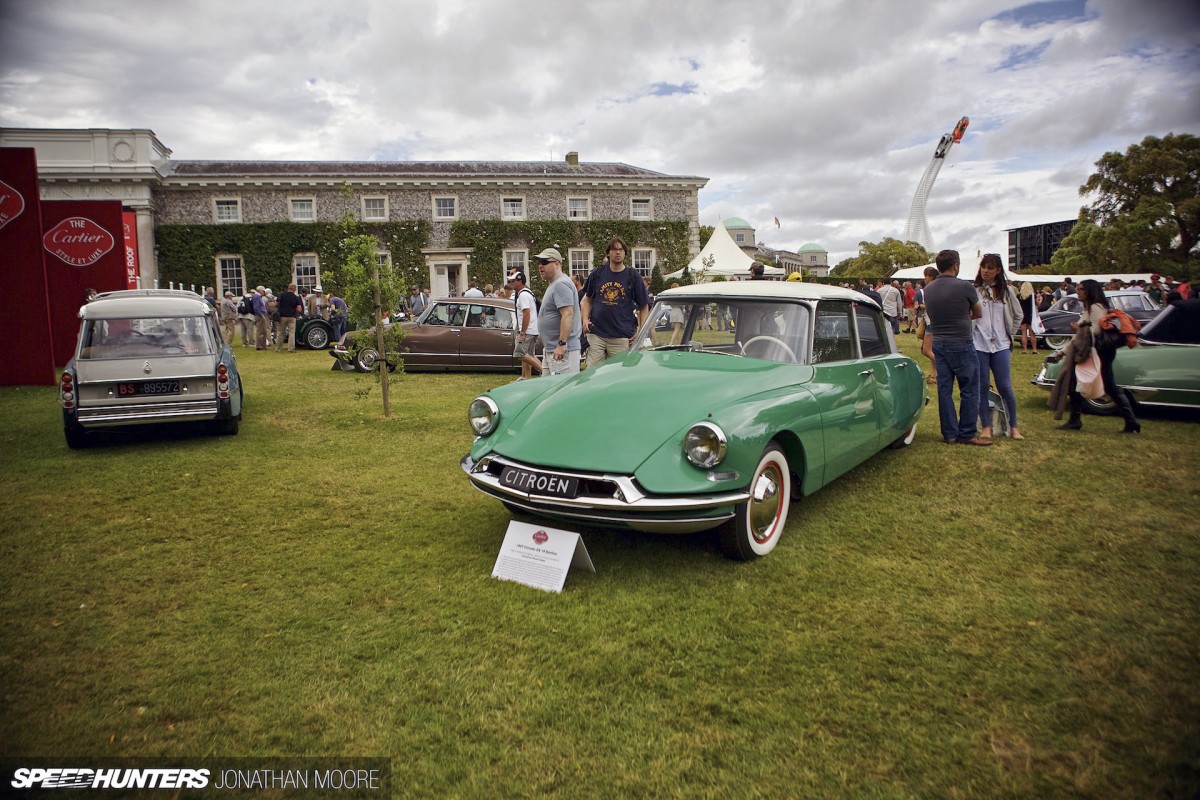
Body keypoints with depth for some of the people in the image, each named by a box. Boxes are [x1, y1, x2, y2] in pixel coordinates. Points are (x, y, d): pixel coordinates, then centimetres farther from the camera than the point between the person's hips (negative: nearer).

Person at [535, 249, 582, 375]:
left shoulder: (561, 284, -14)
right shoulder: (553, 284, 19)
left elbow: (568, 315, -23)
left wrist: (562, 344, -27)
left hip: (562, 350, -11)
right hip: (550, 349, 11)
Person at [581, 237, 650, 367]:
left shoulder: (633, 277, 5)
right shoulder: (597, 273, 10)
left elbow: (644, 306, 6)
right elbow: (587, 299, 19)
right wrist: (585, 319, 3)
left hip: (622, 337, -1)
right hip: (596, 333, 2)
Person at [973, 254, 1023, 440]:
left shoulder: (1006, 291, 8)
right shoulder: (973, 291, -2)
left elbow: (1018, 315, 18)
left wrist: (1010, 334, 11)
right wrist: (969, 336, -4)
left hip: (1001, 346, 1)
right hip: (978, 346, -1)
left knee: (1005, 387, 1)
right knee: (982, 387, 4)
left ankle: (1013, 426, 15)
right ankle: (986, 427, 14)